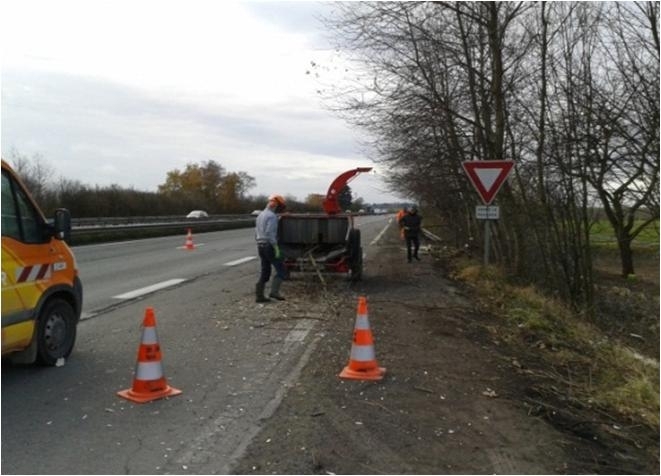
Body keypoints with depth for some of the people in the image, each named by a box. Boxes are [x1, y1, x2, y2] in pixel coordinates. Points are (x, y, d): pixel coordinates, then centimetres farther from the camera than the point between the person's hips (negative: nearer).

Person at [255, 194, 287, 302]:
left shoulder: (260, 215, 16)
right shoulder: (272, 216, -14)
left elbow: (257, 233, 19)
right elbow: (270, 233, -23)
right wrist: (276, 248, -19)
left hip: (261, 246, 9)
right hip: (269, 246, -9)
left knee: (265, 272, 12)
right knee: (281, 269, 0)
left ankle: (259, 295, 10)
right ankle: (274, 291, -8)